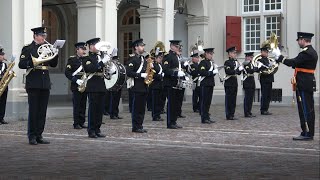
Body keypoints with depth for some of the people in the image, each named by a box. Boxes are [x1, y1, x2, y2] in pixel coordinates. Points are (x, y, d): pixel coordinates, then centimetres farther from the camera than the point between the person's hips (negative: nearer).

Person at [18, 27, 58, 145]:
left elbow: (54, 64, 15)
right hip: (33, 83, -5)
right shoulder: (28, 48, 0)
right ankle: (32, 136, 3)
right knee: (33, 110, -3)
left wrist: (55, 54, -2)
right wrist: (33, 63, -21)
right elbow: (21, 64, -8)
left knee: (42, 111, 7)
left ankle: (39, 135, 13)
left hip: (45, 83, 5)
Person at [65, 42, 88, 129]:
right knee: (77, 105, -3)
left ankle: (82, 123, 14)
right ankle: (76, 124, 2)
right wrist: (76, 80, -18)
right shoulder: (72, 59, -2)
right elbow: (67, 72, -9)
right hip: (76, 86, -5)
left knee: (83, 105, 8)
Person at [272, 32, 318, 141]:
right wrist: (279, 58, 12)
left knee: (306, 110, -6)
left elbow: (292, 63, -22)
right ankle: (307, 133, 18)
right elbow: (297, 65, 17)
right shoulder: (312, 52, 17)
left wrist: (279, 57, -10)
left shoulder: (307, 53, -16)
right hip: (308, 85, 10)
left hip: (304, 86, -10)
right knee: (307, 110, 13)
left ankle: (307, 134, -2)